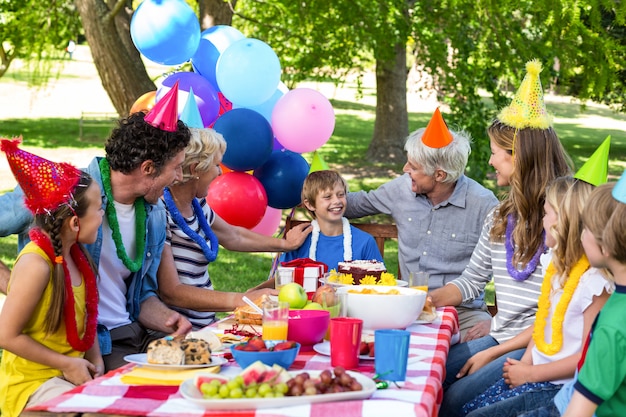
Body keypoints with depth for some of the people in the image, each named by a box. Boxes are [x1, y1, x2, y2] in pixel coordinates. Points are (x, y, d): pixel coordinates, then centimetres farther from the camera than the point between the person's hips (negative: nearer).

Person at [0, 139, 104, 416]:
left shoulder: (75, 253, 2)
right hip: (32, 384, -8)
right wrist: (67, 364, -16)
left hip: (71, 372, 8)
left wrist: (95, 359, -1)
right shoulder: (36, 264, -23)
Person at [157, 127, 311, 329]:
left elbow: (233, 236, 30)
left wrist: (284, 243, 39)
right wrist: (241, 300, -25)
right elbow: (170, 293, -21)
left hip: (206, 326, 8)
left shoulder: (197, 205, 10)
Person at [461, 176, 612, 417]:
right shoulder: (558, 264, 7)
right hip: (536, 373, 8)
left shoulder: (594, 281, -20)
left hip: (563, 387, -8)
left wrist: (531, 373, -14)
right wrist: (525, 363, -1)